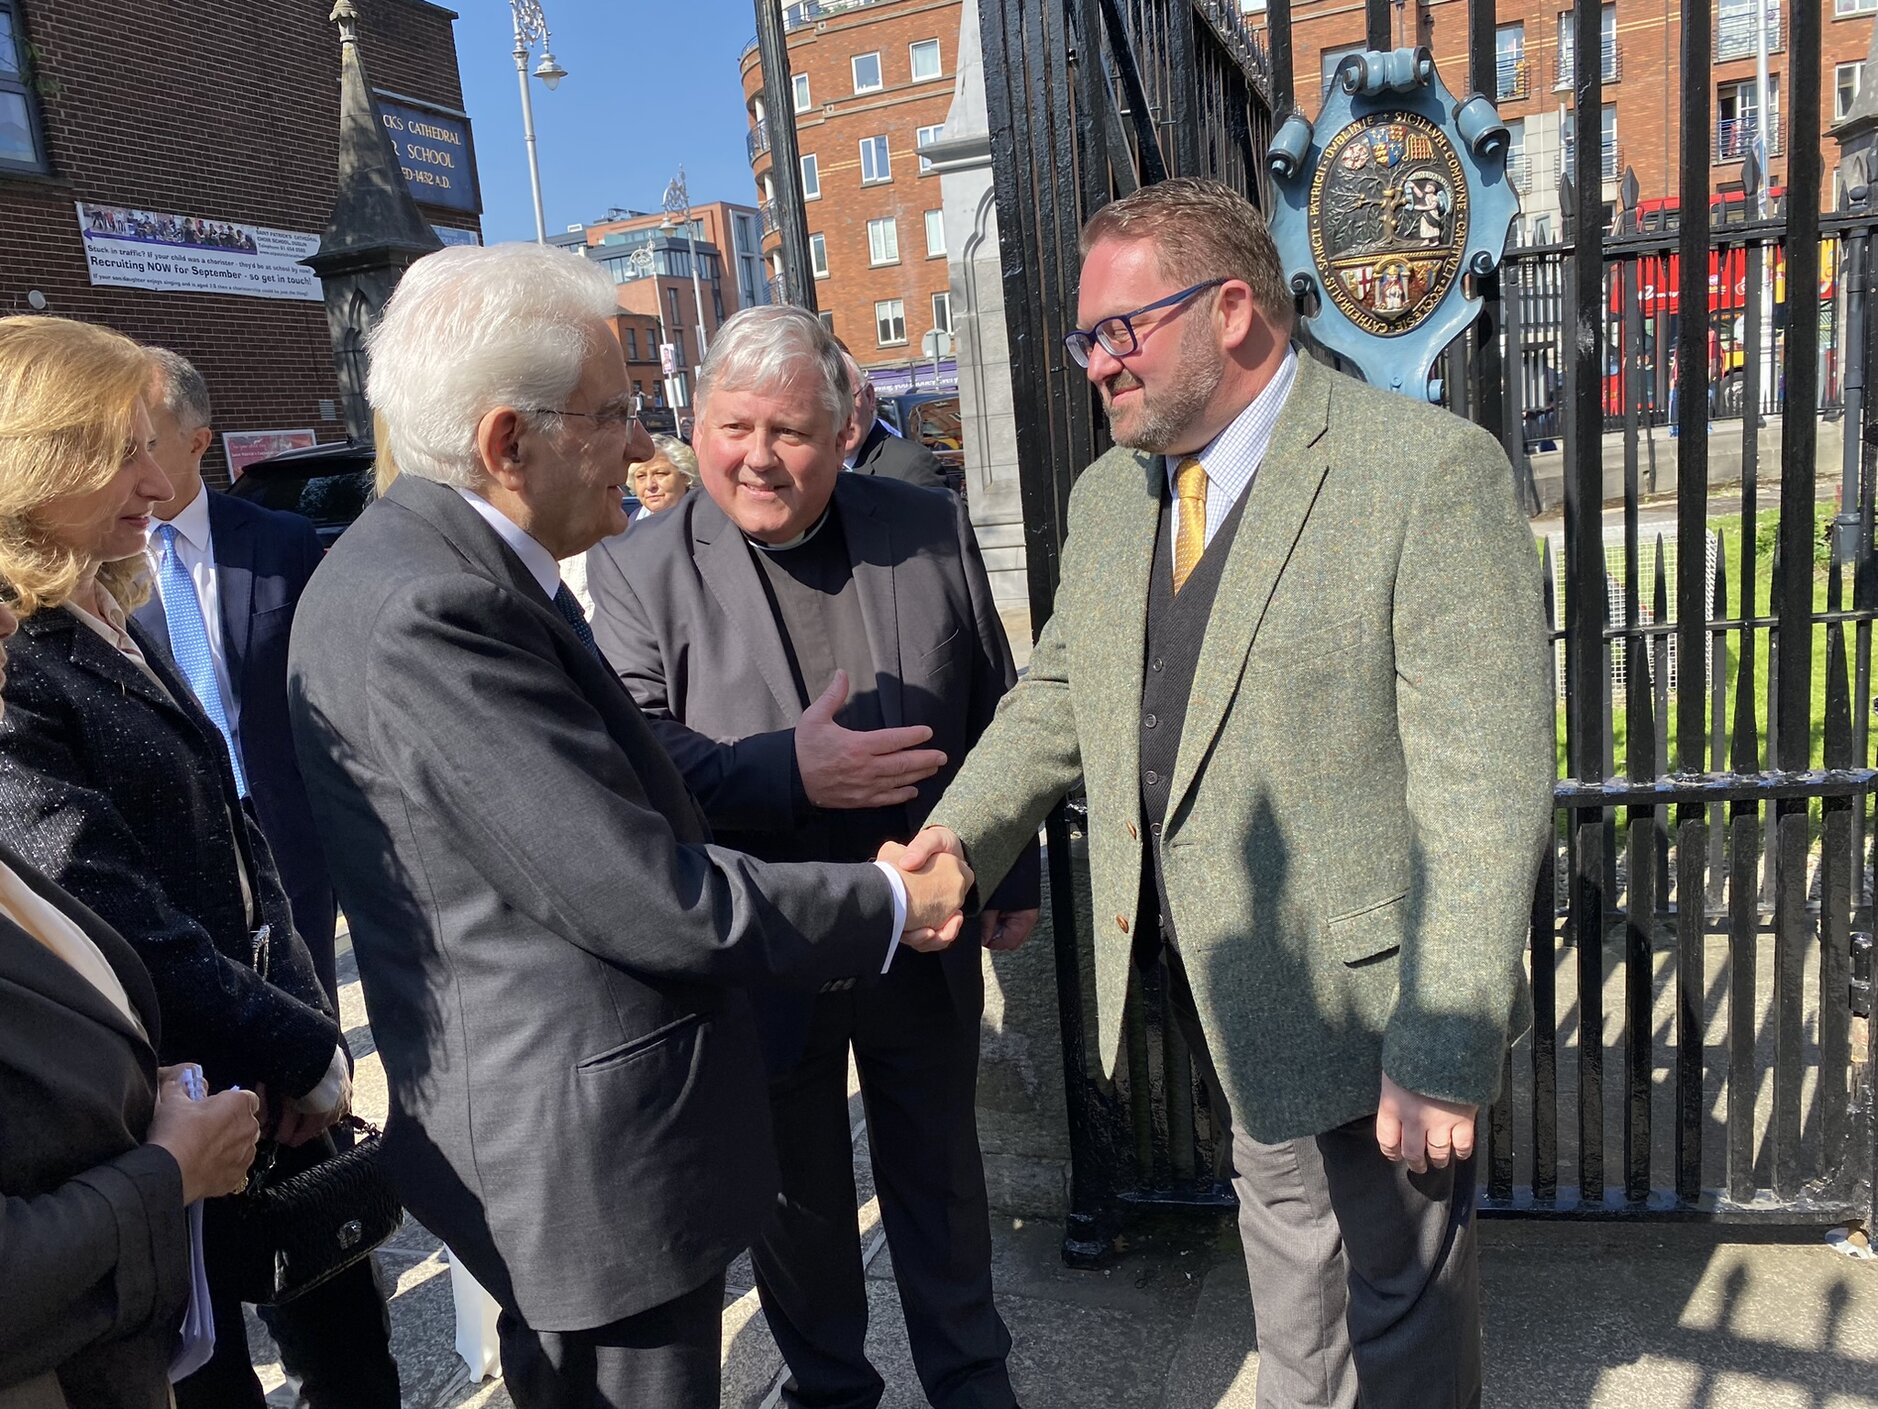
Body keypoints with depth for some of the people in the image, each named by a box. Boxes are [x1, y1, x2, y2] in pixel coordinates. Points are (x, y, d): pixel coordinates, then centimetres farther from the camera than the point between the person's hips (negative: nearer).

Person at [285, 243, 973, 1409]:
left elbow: (614, 799, 7)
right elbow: (644, 899, -26)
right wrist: (890, 906, -13)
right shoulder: (427, 611, -27)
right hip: (597, 1152, -10)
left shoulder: (436, 567, 4)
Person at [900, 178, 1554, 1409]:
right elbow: (1057, 694, 13)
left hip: (1357, 1008, -6)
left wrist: (1443, 1056, -21)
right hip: (1221, 998, 6)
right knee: (1295, 1294, 26)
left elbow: (1486, 792, -20)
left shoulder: (1430, 472, -18)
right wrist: (961, 831, -4)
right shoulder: (1109, 495, 6)